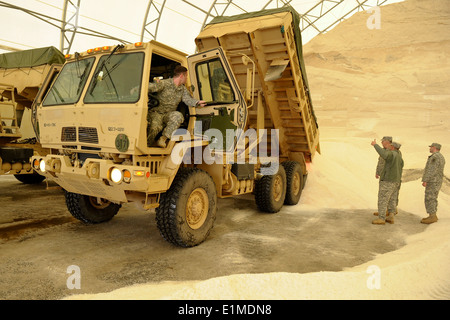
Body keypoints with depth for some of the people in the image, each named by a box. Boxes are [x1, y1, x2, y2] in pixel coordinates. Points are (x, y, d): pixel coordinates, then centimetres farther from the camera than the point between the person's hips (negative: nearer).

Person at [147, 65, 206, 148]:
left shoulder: (183, 89, 12)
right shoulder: (164, 83, -8)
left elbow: (188, 99, -2)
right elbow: (150, 87, -18)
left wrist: (197, 102, -24)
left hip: (169, 114, 5)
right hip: (156, 112, -5)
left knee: (178, 116, -30)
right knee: (155, 126, -35)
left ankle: (163, 139, -24)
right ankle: (146, 144, -7)